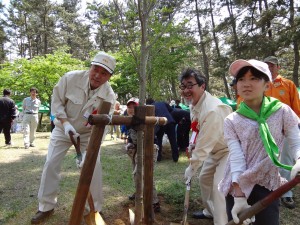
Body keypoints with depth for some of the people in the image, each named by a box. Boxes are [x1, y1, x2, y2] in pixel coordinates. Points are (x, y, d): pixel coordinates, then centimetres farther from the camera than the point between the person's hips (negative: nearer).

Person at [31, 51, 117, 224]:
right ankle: (46, 207, 17)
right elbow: (57, 101, -12)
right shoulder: (71, 78, -25)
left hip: (88, 133, 0)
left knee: (94, 166, -9)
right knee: (51, 164, -2)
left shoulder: (109, 96, -25)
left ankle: (96, 209, 10)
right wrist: (65, 122, -25)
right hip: (63, 129, 1)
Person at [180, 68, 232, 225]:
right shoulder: (193, 104, -4)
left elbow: (204, 145, -32)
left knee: (219, 186, -20)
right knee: (204, 178, 19)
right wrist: (194, 141, -1)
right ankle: (210, 211, 42)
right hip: (215, 149, 10)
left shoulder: (212, 110, -36)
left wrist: (191, 168, -22)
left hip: (229, 149, -10)